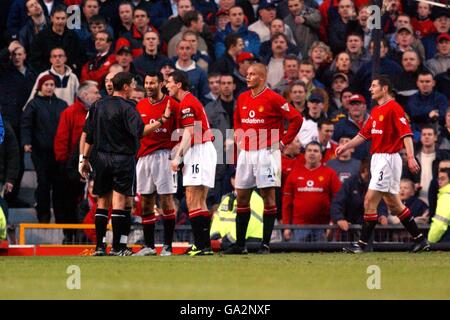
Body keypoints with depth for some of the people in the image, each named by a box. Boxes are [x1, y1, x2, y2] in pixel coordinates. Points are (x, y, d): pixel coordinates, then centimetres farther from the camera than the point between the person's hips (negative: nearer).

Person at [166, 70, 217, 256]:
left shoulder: (187, 103, -11)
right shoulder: (189, 101, 20)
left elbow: (189, 133, -19)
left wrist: (178, 156, -22)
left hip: (198, 151, -11)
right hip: (203, 151, 11)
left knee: (192, 202, -12)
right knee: (200, 203, 13)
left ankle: (201, 246, -17)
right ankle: (205, 245, 14)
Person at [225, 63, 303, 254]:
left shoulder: (273, 99, -10)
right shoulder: (242, 98, 10)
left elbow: (296, 118, -10)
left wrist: (283, 142, -9)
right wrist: (239, 137, 14)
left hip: (266, 152, -7)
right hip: (245, 152, 7)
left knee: (268, 197, -4)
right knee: (241, 197, 6)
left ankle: (265, 244, -2)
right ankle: (240, 244, 12)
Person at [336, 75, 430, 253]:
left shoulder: (394, 108, -12)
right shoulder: (375, 111, 16)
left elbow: (406, 133, -19)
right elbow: (364, 134, 21)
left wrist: (410, 157, -29)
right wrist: (345, 147, 11)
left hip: (388, 158, -10)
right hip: (377, 159, 10)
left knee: (369, 202, -10)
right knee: (393, 204, 13)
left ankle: (362, 244, -7)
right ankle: (420, 240, 19)